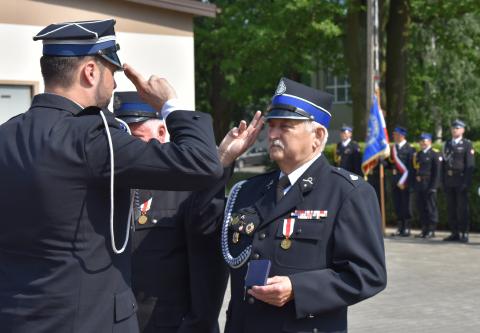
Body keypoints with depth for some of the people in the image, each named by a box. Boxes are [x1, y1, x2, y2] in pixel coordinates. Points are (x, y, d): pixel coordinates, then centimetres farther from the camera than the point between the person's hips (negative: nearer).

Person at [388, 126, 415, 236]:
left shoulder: (409, 149, -7)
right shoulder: (393, 148, 14)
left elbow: (411, 167, -9)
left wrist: (404, 181, -12)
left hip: (405, 181, -6)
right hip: (395, 181, 6)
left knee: (405, 205, -2)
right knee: (397, 205, 7)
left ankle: (407, 228, 6)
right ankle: (400, 227, 14)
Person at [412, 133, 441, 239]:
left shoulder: (434, 155, -4)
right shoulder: (417, 154, 16)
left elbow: (437, 172, -9)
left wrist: (433, 186, -15)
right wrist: (414, 184, 9)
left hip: (429, 185, -7)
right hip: (419, 185, 7)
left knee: (431, 207, -2)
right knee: (421, 208, 9)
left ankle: (431, 230, 4)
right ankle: (424, 229, 17)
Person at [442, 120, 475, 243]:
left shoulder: (467, 144, -1)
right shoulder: (446, 144, 15)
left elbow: (470, 165, -7)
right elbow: (443, 164, 14)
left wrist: (466, 182, -15)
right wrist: (443, 181, 7)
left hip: (461, 180, -5)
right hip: (449, 181, 5)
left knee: (462, 208, -3)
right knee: (451, 208, 6)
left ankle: (464, 233, 1)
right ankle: (454, 233, 12)